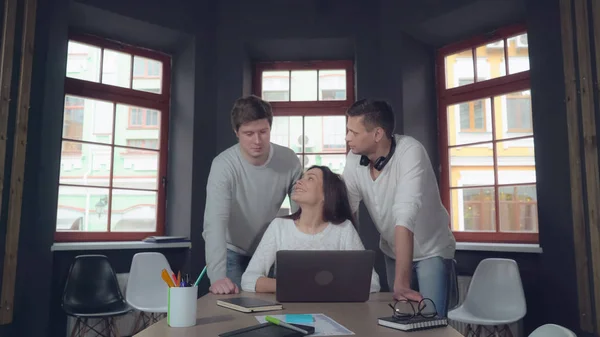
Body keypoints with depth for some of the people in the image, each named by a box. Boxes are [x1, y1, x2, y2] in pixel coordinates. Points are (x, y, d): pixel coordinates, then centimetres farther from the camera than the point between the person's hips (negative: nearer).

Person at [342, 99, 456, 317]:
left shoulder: (410, 152, -29)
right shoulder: (354, 159, -14)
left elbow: (405, 218, -38)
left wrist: (401, 283, -41)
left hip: (430, 251, -4)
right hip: (392, 251, 5)